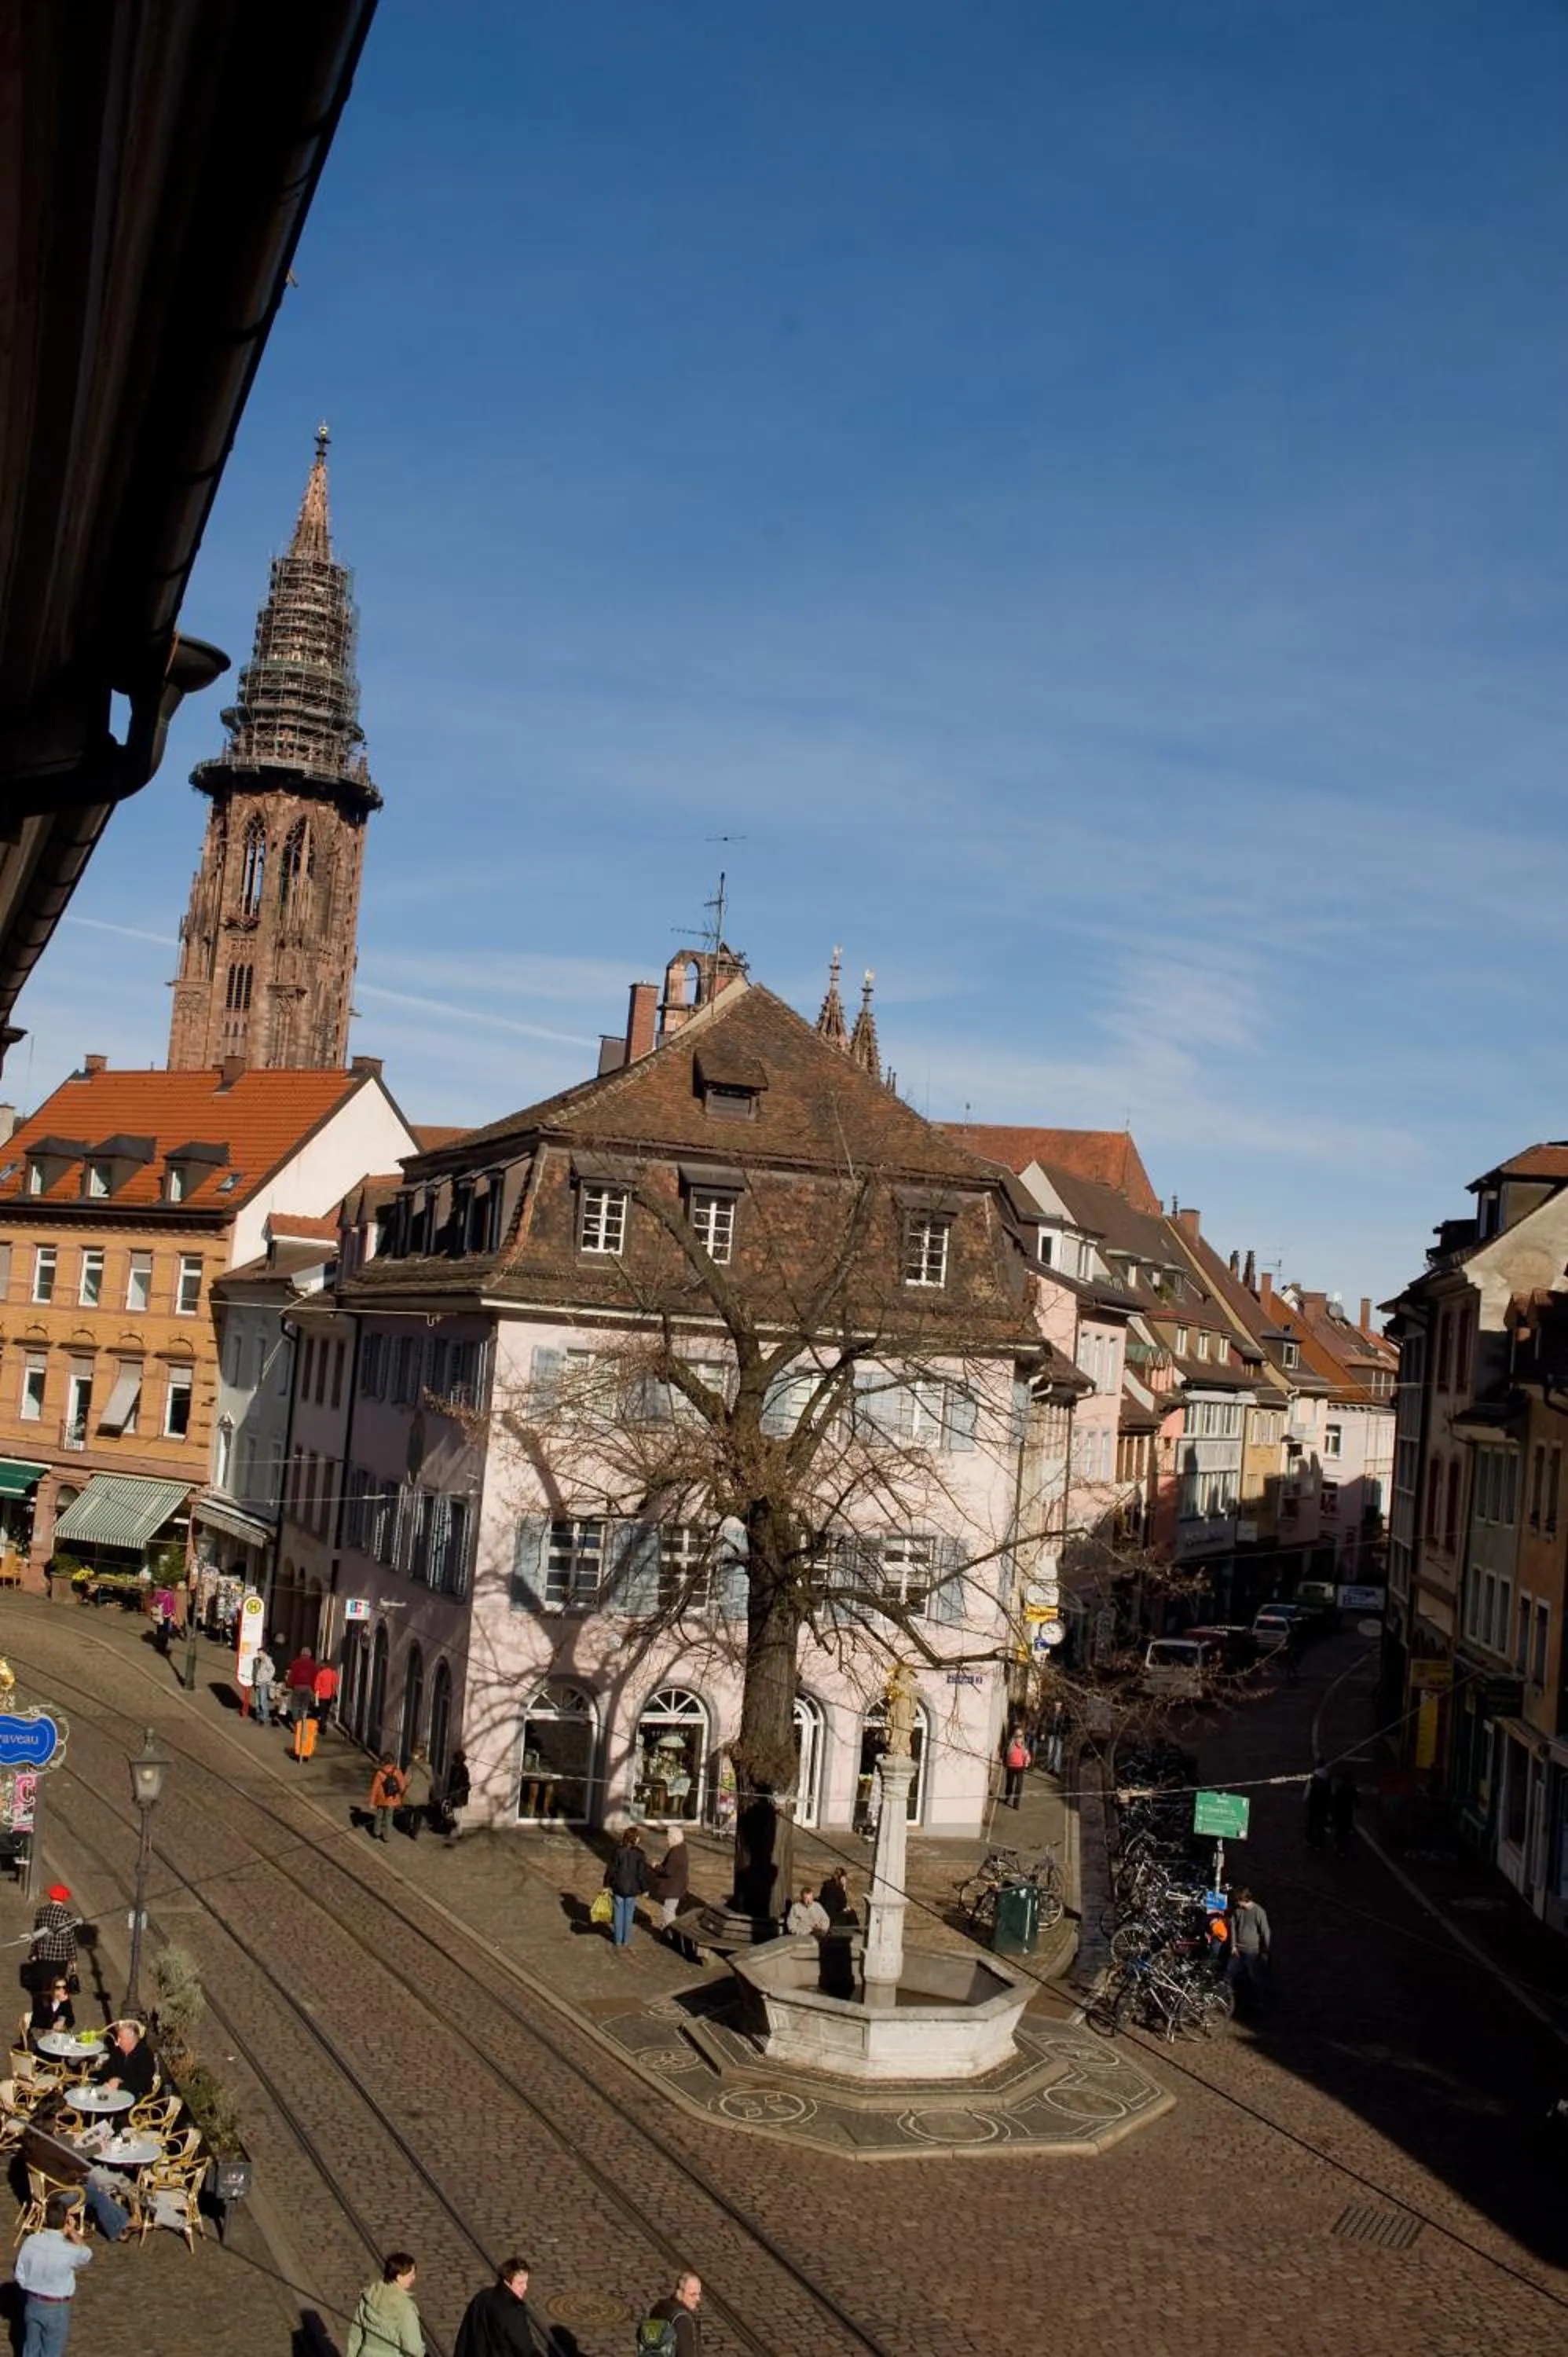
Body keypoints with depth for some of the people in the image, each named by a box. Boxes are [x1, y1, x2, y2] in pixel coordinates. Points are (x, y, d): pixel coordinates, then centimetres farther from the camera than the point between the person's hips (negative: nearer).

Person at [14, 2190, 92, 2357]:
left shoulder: (31, 2242, -16)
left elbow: (20, 2275, -3)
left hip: (33, 2304, 4)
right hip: (57, 2308, -4)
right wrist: (73, 2232, -9)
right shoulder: (69, 2251, -28)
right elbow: (87, 2257, -4)